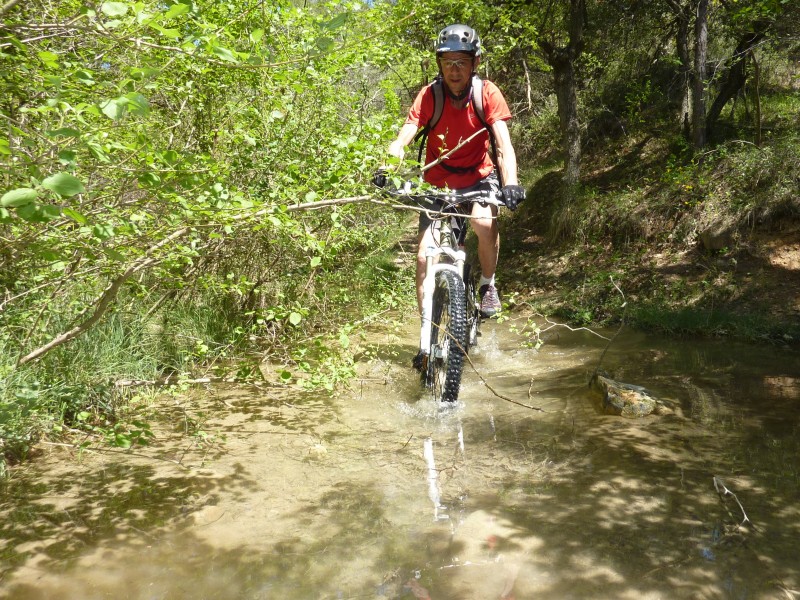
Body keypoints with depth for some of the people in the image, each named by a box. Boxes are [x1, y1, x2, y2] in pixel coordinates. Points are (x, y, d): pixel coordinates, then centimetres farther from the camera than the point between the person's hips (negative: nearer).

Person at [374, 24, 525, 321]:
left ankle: (488, 285, -3)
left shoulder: (487, 94, -16)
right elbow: (402, 140, -26)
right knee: (425, 256, -10)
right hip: (438, 184, 1)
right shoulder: (428, 96, -16)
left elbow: (504, 144, -23)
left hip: (478, 177, -1)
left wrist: (510, 183, -41)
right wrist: (386, 168, -47)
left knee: (485, 223, -32)